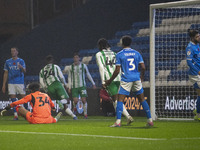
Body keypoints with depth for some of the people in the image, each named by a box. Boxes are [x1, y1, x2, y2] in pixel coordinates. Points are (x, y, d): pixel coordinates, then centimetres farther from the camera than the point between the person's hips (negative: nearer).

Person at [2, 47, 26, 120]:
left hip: (20, 82, -2)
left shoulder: (21, 61, 2)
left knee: (23, 97, -4)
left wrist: (21, 67, -33)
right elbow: (6, 73, 12)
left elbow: (24, 71, -10)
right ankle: (15, 115, 1)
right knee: (13, 98, -2)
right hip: (11, 83, 2)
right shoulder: (8, 62, 10)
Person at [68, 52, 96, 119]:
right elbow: (69, 78, 10)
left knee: (84, 100, -9)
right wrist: (69, 87, 6)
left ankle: (85, 114, 3)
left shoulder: (83, 66, 3)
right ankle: (75, 107, 24)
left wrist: (93, 83, 14)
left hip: (82, 86, 0)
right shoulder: (71, 67, 4)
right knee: (75, 100, -11)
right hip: (74, 87, 0)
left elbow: (88, 75, 13)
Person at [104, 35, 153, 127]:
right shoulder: (136, 53, 9)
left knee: (120, 100, -3)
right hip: (137, 79, 4)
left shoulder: (119, 55, -2)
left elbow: (117, 71, -5)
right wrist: (141, 77, 23)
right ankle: (150, 120, 12)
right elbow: (143, 67, 5)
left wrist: (109, 81, 6)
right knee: (142, 99, 12)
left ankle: (118, 122, -15)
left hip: (126, 79, -4)